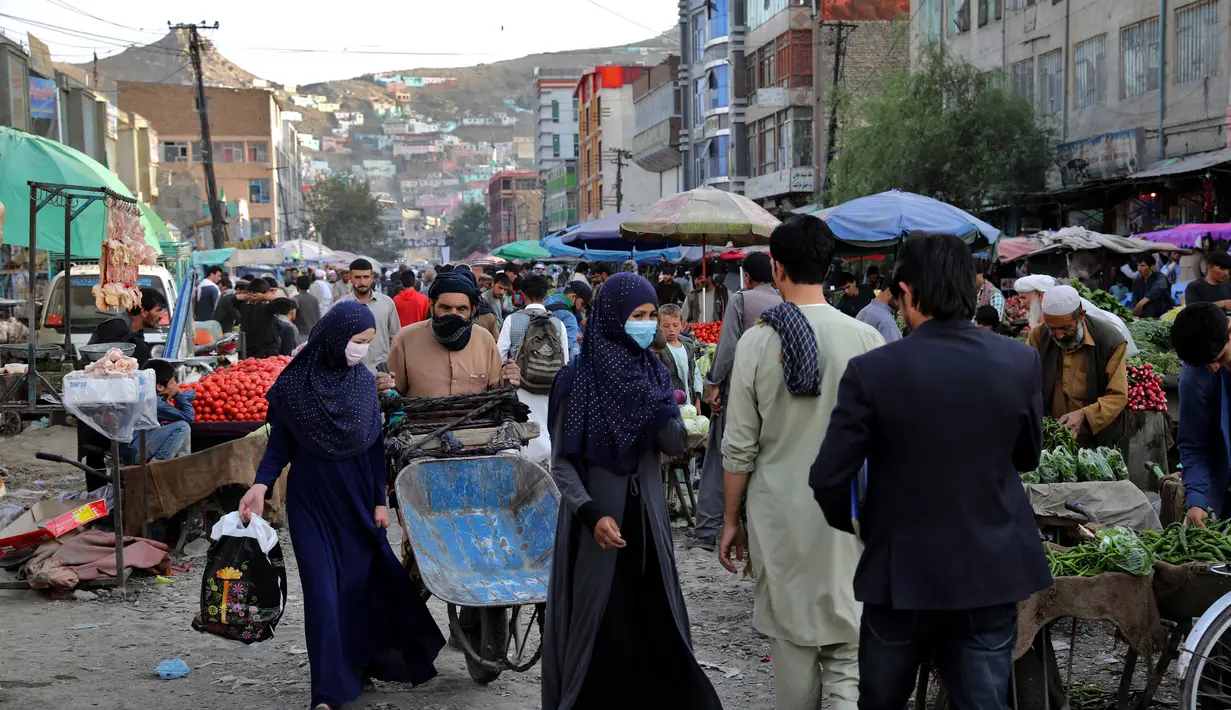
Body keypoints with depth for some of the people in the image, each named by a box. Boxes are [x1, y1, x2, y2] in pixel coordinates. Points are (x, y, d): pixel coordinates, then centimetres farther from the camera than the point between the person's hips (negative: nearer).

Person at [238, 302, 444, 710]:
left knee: (364, 582, 8)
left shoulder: (364, 381, 0)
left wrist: (380, 500, 4)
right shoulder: (293, 384, -8)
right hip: (312, 499, -3)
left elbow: (376, 445, 5)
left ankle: (369, 661, 27)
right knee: (324, 589, -4)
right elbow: (280, 444, -2)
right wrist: (261, 484, -17)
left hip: (357, 498, 3)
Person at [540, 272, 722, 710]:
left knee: (655, 619, 9)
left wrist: (660, 408, -21)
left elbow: (676, 447, -2)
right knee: (597, 626, 2)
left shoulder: (655, 373, 5)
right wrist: (591, 514, -20)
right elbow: (560, 461, -9)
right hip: (597, 514, -4)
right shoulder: (579, 377, -9)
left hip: (646, 513, 5)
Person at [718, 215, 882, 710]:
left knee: (791, 640, 13)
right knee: (846, 650, 5)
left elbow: (739, 447, -4)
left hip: (778, 510, 0)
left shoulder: (757, 341, -7)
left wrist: (731, 520, 8)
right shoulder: (865, 339, -6)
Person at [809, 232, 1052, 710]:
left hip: (902, 574, -2)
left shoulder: (871, 371, -16)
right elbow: (1027, 456, 7)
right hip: (992, 575, 2)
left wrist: (851, 523, 7)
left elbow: (829, 477, -13)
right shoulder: (1021, 362, -7)